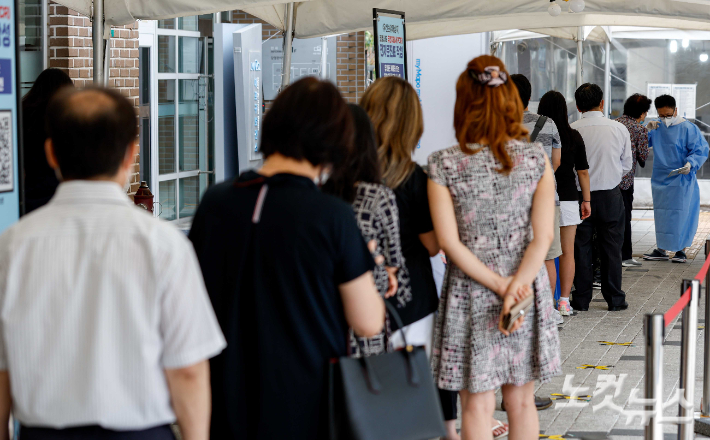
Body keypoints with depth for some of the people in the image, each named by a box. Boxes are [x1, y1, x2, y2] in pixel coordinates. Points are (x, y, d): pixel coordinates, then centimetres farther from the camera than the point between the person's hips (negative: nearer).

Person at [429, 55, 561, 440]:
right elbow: (543, 236, -10)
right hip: (529, 294, 2)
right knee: (521, 402, 16)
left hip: (470, 299, -2)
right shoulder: (536, 158, -3)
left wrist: (501, 287, -10)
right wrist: (516, 287, -13)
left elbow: (449, 242, -12)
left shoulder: (443, 165, -9)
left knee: (477, 408, 7)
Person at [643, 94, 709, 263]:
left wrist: (690, 163, -27)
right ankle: (661, 249, 19)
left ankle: (680, 250, 9)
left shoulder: (688, 128, -9)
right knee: (661, 214, 10)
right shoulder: (657, 128, 7)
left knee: (681, 214, -2)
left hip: (681, 180, -5)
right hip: (660, 180, 5)